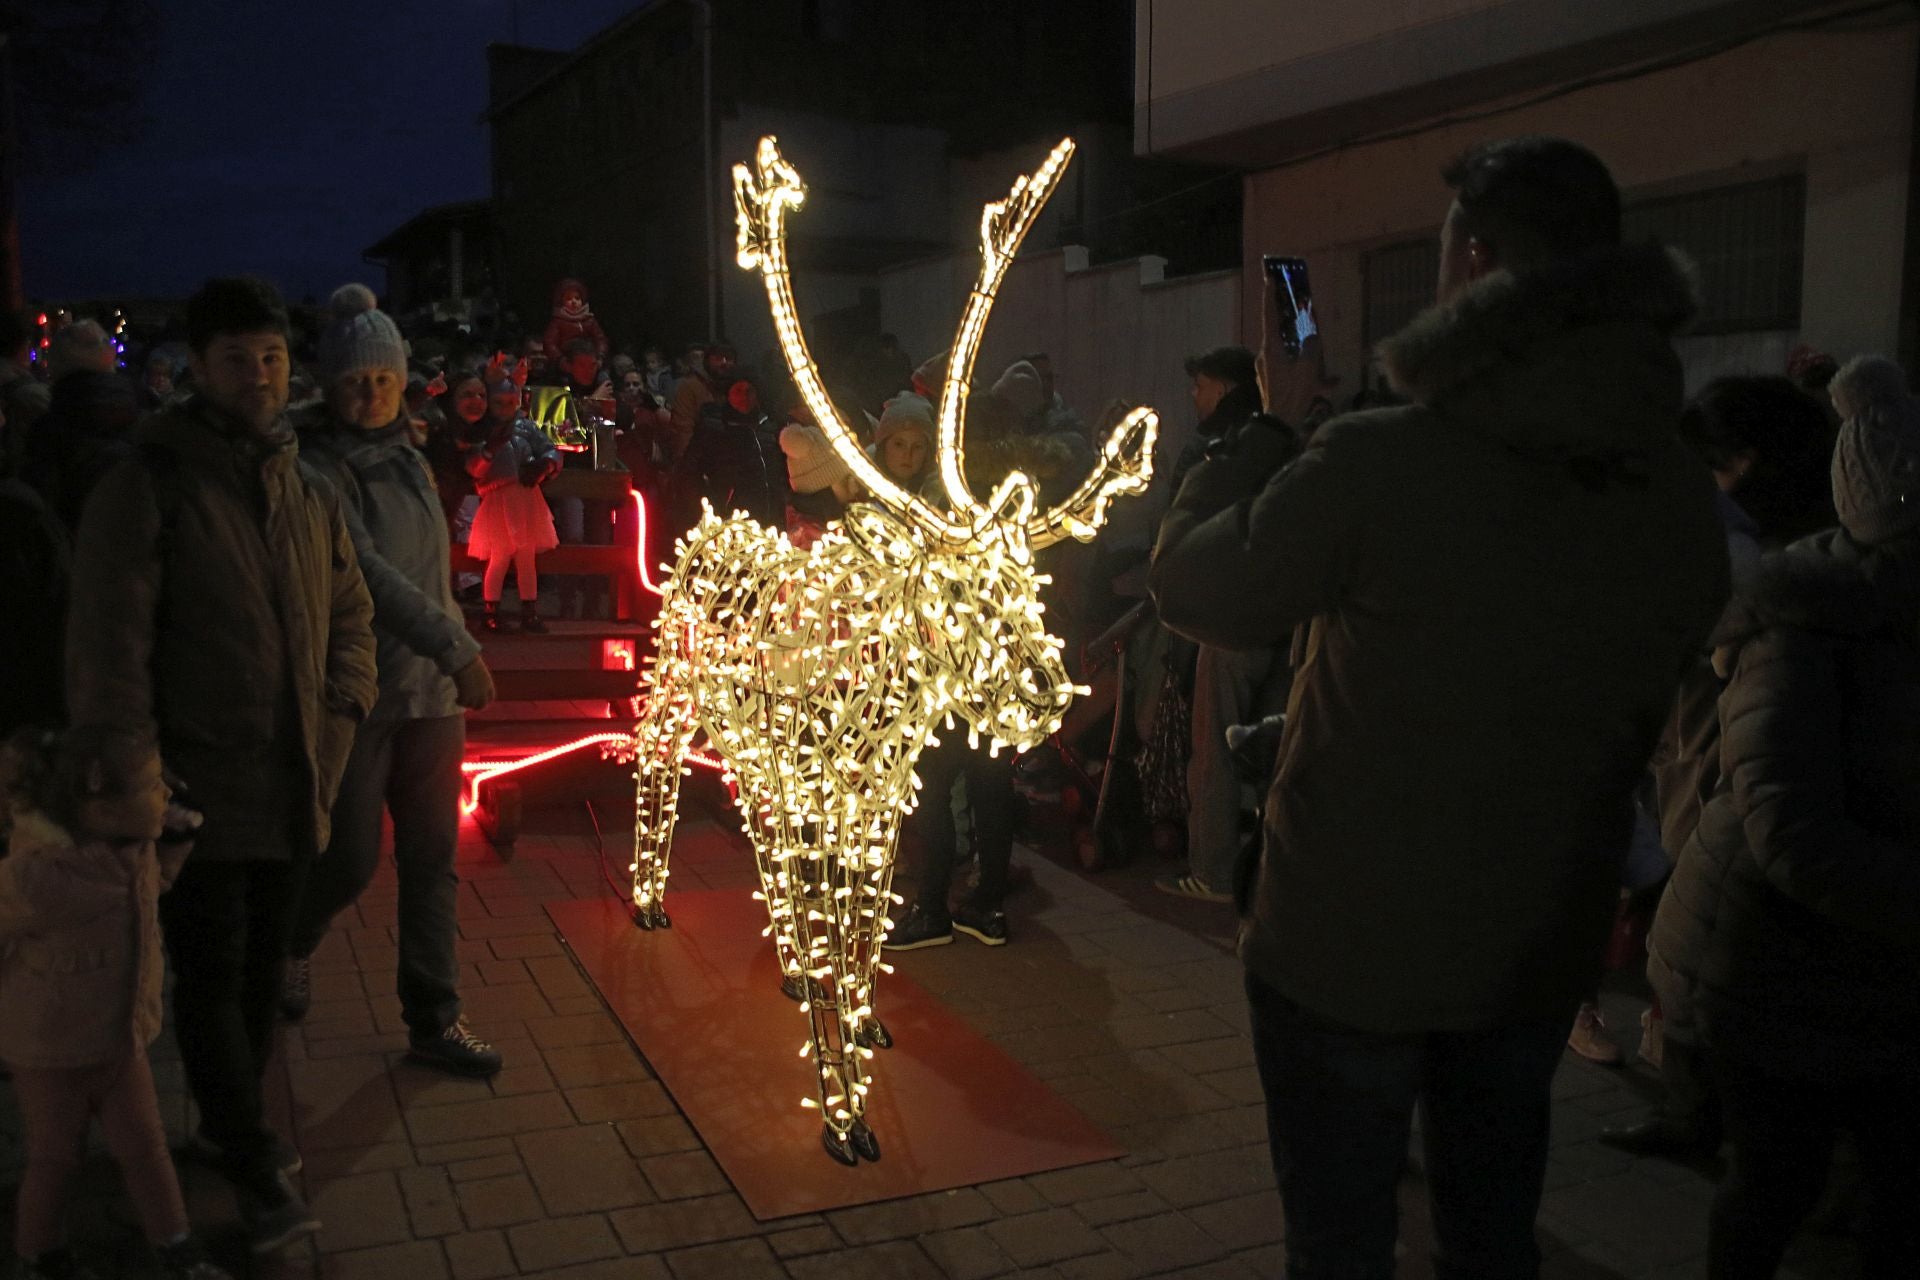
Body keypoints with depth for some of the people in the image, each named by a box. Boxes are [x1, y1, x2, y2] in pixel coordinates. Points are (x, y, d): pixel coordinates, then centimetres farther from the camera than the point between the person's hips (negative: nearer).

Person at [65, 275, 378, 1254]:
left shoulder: (309, 493, 9)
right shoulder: (150, 483, -10)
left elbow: (350, 614, 18)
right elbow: (107, 641, -13)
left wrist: (343, 712, 2)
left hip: (293, 789, 6)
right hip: (201, 787, -6)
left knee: (262, 965, 18)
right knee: (211, 977, 2)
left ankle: (227, 1121, 37)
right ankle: (255, 1174, 13)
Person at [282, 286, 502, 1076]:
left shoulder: (410, 462, 10)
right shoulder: (317, 468, -11)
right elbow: (365, 570, -22)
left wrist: (455, 655, 11)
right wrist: (459, 650, -28)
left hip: (431, 692, 6)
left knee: (431, 860, 7)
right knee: (351, 860, 2)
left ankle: (434, 1018, 17)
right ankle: (291, 945, 35)